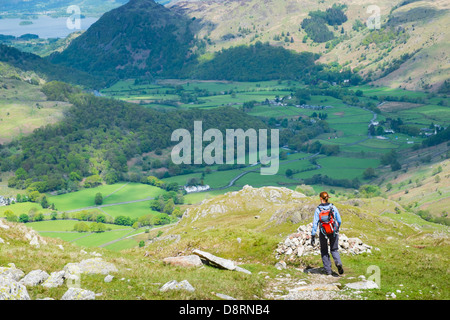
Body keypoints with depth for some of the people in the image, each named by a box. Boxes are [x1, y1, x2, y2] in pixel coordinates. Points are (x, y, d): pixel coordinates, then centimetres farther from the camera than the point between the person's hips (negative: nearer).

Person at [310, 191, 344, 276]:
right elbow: (339, 221, 1)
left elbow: (315, 223, -12)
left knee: (324, 251, 18)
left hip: (323, 233, -1)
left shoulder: (318, 210, -10)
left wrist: (313, 236, -10)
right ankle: (338, 263, -12)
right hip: (333, 232, 1)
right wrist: (337, 228, 22)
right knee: (334, 250, 16)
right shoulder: (333, 207, -5)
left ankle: (328, 270, 15)